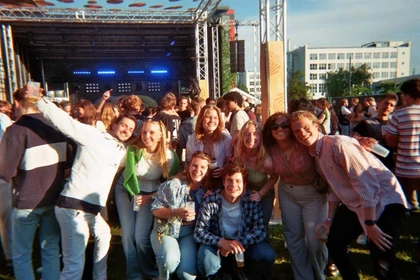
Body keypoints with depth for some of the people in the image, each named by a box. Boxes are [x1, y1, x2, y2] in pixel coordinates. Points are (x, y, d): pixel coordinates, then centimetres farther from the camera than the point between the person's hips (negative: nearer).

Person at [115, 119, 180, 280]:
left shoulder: (168, 155, -19)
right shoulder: (133, 149, -22)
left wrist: (151, 197, -11)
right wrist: (135, 194, -18)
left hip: (150, 194, -1)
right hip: (126, 190, 1)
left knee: (141, 237, -9)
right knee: (127, 234, -1)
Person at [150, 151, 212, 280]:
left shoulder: (206, 188, -2)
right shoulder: (174, 184, -14)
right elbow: (156, 210, -11)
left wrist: (195, 216, -14)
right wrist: (176, 212, -26)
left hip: (189, 233, 3)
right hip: (167, 230, -2)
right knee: (170, 260, -31)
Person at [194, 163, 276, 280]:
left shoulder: (251, 200, -15)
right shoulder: (211, 201, -20)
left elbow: (261, 230, -15)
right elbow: (199, 232, -20)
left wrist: (239, 242, -31)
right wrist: (222, 242, -36)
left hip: (244, 243, 2)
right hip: (218, 245, -1)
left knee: (267, 255, -23)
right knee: (206, 260, -31)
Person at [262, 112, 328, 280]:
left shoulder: (304, 144, -23)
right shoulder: (271, 149, -10)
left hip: (313, 193, -4)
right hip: (287, 193, 4)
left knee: (315, 238, 0)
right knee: (293, 237, 12)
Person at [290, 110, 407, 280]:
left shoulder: (338, 144, -22)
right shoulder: (314, 154, 3)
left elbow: (366, 183, -24)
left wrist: (370, 224, -21)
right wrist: (330, 220, 11)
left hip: (384, 200, -8)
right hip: (354, 204, 8)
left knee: (382, 264, -13)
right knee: (335, 244, 13)